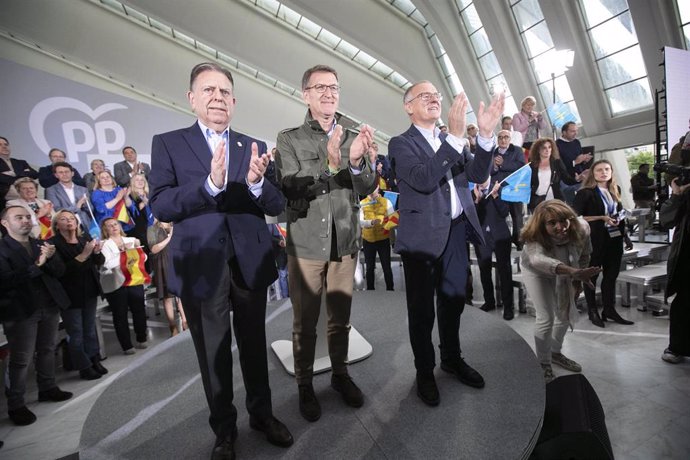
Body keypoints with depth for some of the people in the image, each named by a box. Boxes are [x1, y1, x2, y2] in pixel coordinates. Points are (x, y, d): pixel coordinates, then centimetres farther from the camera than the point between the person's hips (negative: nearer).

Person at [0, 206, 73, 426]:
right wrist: (36, 266, -27)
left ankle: (48, 388, 30)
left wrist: (50, 258, -15)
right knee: (20, 359, 1)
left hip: (49, 307, 6)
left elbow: (60, 272, 4)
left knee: (47, 350, 16)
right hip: (20, 311, -5)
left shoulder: (41, 245, 10)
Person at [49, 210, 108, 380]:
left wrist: (97, 251, -14)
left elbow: (100, 261, 7)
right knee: (76, 333, 4)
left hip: (89, 291, 5)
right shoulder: (54, 244, -11)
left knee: (90, 328, 14)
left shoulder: (85, 237, 4)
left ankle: (95, 361, 26)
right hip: (70, 294, -5)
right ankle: (84, 367, 16)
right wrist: (84, 255, -27)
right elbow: (62, 269, -21)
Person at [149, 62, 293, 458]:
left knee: (255, 346, 17)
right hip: (201, 268, -1)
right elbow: (160, 206, -10)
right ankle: (224, 428, 37)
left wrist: (256, 181, -21)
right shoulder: (168, 144, 2)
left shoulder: (255, 147, 6)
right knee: (213, 353, 14)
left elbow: (277, 207, 0)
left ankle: (262, 413, 40)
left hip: (250, 263, 2)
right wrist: (210, 184, -25)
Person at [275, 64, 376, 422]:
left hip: (345, 242, 3)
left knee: (340, 317, 16)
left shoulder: (353, 138, 6)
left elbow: (366, 189, 0)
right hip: (305, 243, -2)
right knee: (304, 322, 8)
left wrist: (358, 162, -21)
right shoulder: (289, 139, -1)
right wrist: (329, 164, -28)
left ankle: (340, 374, 36)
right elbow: (291, 188, -14)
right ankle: (304, 385, 28)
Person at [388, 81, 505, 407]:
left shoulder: (452, 141, 12)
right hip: (423, 235, -6)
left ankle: (452, 359, 41)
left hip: (456, 232, 6)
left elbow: (478, 175, 0)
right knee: (421, 309, 8)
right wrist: (455, 136, -28)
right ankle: (424, 371, 28)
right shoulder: (401, 143, -6)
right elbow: (423, 179, -23)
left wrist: (485, 134, -13)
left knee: (453, 300, 19)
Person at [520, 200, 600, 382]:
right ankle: (543, 364, 10)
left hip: (564, 270, 5)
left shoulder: (582, 229, -29)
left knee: (565, 314, 14)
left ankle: (555, 353, 37)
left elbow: (585, 254, -7)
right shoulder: (534, 238, -43)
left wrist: (579, 279, -4)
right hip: (537, 271, -5)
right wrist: (573, 272, -77)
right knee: (546, 318, -11)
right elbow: (538, 259, -65)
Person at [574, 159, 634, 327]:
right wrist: (602, 218, -20)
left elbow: (620, 214, 17)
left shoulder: (615, 190, 10)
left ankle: (609, 309, 24)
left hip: (614, 239, 6)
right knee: (592, 275, 6)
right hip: (594, 240, -6)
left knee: (611, 274, 12)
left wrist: (625, 236, 15)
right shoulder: (585, 193, -11)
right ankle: (592, 311, 18)